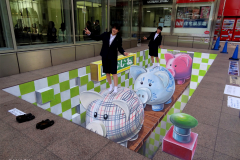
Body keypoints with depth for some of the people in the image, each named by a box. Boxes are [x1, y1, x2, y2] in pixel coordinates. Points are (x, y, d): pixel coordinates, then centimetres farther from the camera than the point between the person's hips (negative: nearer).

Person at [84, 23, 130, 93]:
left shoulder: (119, 38, -2)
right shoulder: (105, 35, 1)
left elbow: (119, 48, -1)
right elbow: (97, 38, 8)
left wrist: (124, 52, -20)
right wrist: (89, 33, -3)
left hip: (113, 57, -3)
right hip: (105, 56, 3)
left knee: (114, 73, -4)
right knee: (107, 72, 10)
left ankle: (115, 88, 5)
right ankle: (111, 86, 27)